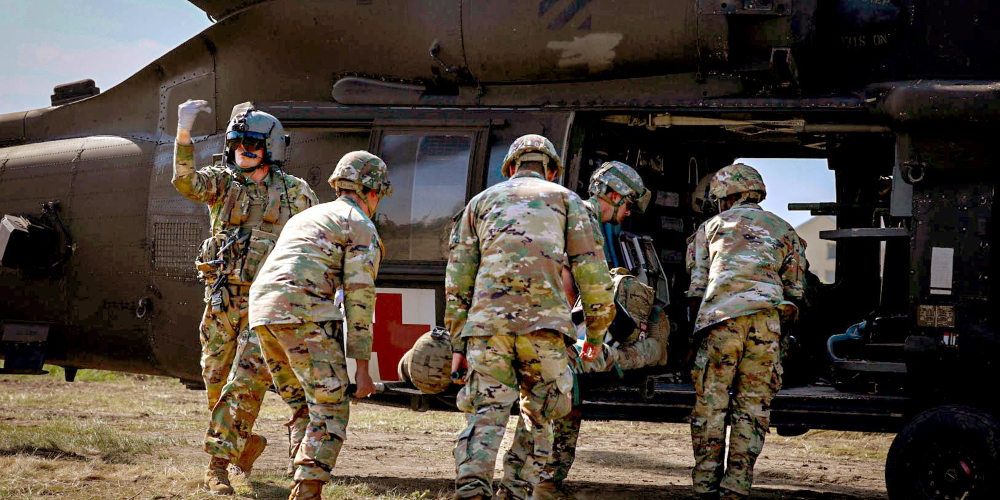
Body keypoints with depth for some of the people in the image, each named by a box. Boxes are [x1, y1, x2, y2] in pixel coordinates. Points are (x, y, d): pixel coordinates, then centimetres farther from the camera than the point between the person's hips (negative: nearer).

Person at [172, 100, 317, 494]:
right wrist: (184, 132, -30)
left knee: (247, 383, -11)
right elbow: (186, 181, -17)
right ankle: (246, 443, 28)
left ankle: (218, 466, -5)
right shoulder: (222, 182, 4)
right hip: (222, 300, 3)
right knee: (217, 382, 8)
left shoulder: (295, 192, 3)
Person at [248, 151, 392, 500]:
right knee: (332, 410, -4)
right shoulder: (362, 228, 7)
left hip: (263, 313, 8)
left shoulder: (306, 218, 32)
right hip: (306, 313, -8)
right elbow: (358, 298, -2)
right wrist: (362, 367, -3)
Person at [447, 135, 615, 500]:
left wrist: (457, 346, 20)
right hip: (544, 320, -1)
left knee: (485, 415, -2)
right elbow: (590, 268, 10)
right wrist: (596, 333, 17)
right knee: (537, 417, 9)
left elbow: (457, 281, 19)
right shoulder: (566, 199, 20)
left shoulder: (482, 202, 25)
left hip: (487, 319, 1)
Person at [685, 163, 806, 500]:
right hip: (766, 320, 1)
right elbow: (794, 293, 20)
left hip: (720, 319, -1)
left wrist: (698, 322, 26)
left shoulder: (712, 227, 18)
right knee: (752, 406, 4)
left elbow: (696, 289, 16)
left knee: (710, 405, 3)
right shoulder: (784, 231, 23)